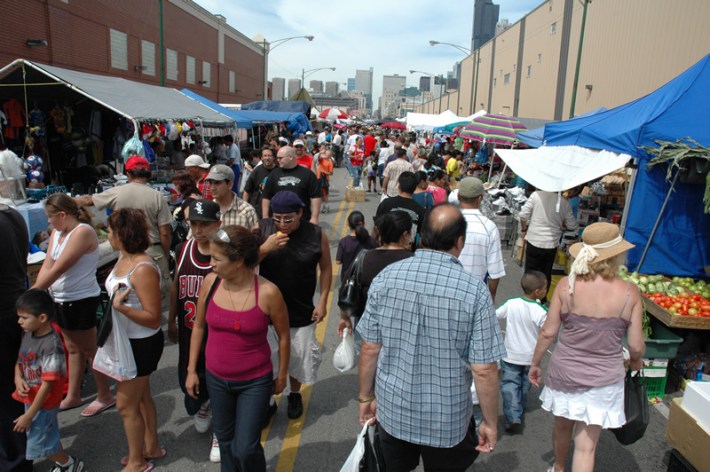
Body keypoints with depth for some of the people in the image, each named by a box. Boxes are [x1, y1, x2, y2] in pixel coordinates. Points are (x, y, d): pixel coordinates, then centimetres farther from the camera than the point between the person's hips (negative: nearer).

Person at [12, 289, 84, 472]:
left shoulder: (51, 345, -29)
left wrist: (29, 415, -21)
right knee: (49, 435, 23)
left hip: (44, 403, -8)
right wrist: (18, 378, -12)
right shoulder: (28, 334, -6)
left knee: (37, 445, 5)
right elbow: (19, 360, 10)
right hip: (30, 398, 8)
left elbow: (48, 384, -26)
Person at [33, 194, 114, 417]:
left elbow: (58, 269, -22)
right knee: (73, 349, 19)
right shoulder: (57, 233, 6)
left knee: (90, 350, 5)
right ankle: (73, 397, 33)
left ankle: (105, 396, 21)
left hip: (81, 300, -8)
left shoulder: (83, 232, -21)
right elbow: (47, 266, -1)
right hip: (62, 300, 8)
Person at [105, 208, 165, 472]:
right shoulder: (123, 259, -1)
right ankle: (151, 447, 42)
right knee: (141, 396, 23)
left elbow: (153, 319, -25)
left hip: (142, 344, -9)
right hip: (127, 340, 9)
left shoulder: (143, 269, -28)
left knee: (126, 404, 6)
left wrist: (121, 307, -33)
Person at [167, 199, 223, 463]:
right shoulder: (183, 250, -1)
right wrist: (171, 321, 16)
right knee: (188, 379, 19)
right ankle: (203, 405, 53)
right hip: (188, 332, 5)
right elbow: (176, 286, 11)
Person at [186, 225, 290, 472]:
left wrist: (282, 376, 3)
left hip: (255, 382, -4)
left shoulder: (267, 292, -22)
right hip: (216, 379, 4)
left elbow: (283, 336, -7)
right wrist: (191, 370, 8)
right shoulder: (210, 282, -11)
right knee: (225, 439, 21)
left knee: (245, 449, 0)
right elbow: (199, 327, 4)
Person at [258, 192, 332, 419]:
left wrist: (323, 301, -3)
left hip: (302, 313, 0)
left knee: (299, 357, 15)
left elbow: (326, 268, 0)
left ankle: (295, 394, 43)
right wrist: (265, 248, -28)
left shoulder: (316, 234, -11)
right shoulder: (262, 229, -11)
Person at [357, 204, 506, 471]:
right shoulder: (474, 291, -20)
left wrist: (365, 397, 9)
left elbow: (370, 349, -6)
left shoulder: (386, 277, -14)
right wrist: (490, 423, -1)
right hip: (447, 421, -2)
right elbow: (484, 370, -16)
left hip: (392, 410, 2)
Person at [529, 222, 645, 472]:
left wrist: (535, 363, 7)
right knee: (586, 447, 10)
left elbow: (548, 332, -9)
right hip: (604, 379, -1)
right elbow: (636, 346, -7)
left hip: (564, 372, 1)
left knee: (562, 426, 26)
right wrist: (636, 361, 17)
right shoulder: (630, 293, -13)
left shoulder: (566, 285, -14)